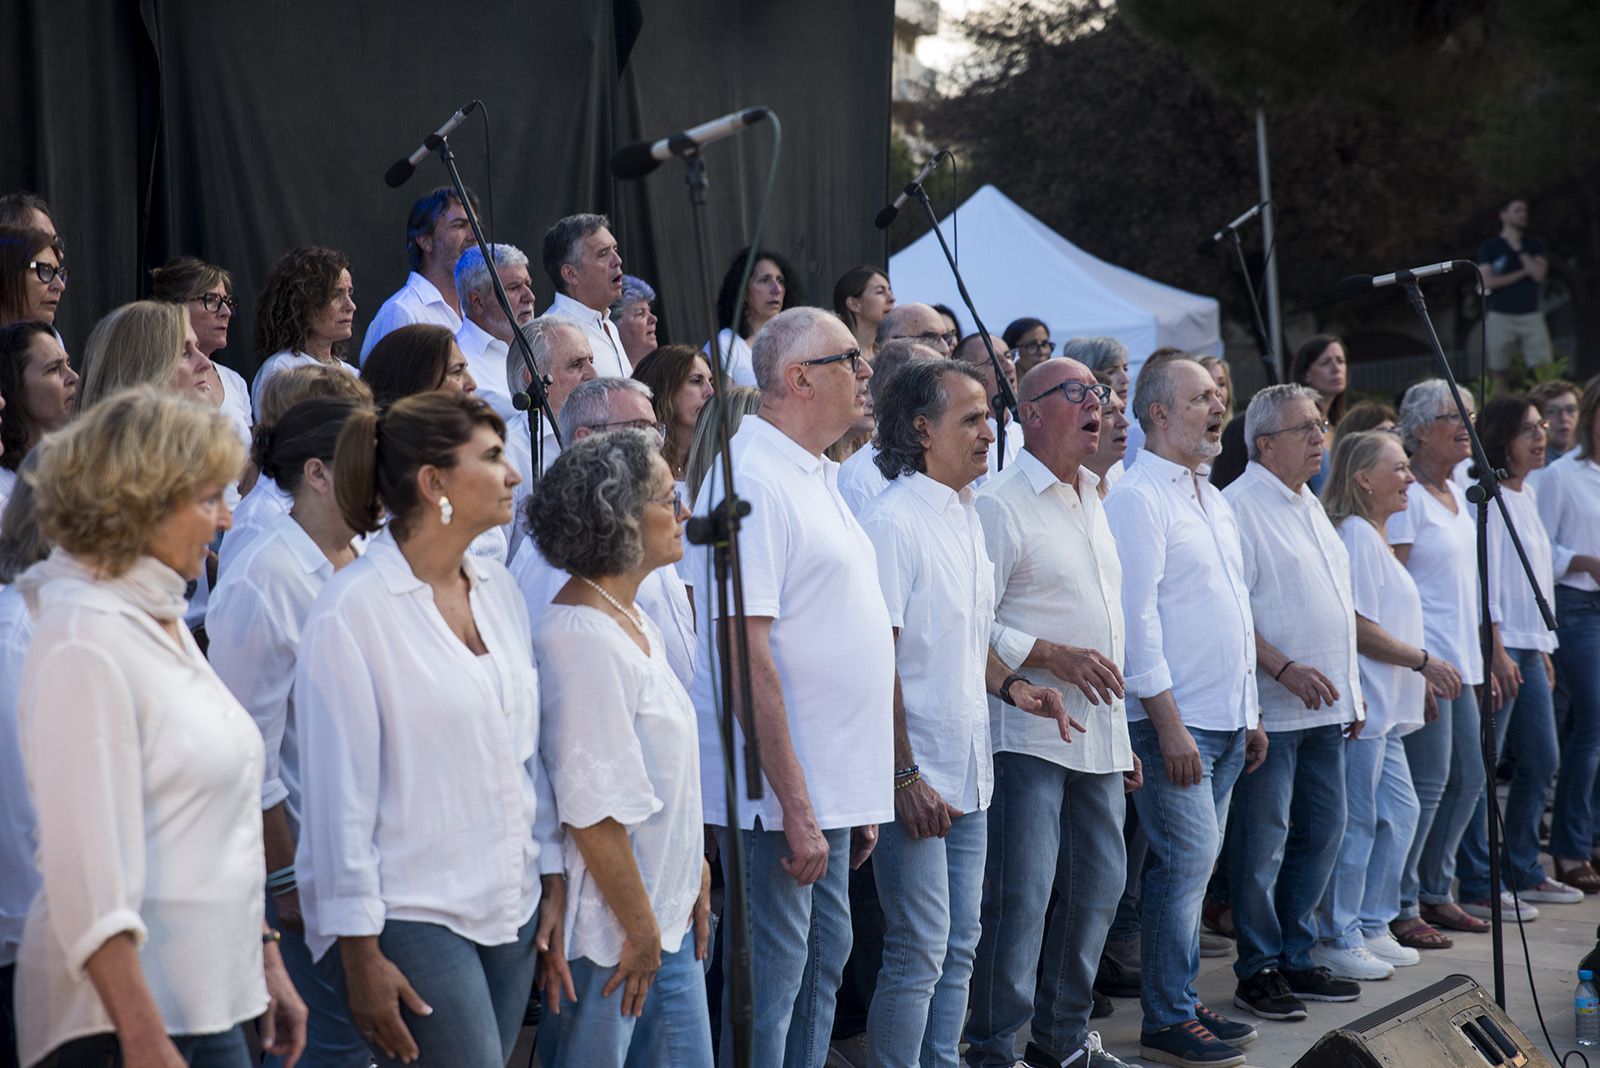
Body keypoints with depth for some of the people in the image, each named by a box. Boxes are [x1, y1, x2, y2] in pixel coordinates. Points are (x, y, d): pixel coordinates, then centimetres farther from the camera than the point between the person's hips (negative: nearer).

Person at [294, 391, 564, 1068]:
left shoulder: (497, 587, 9)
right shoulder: (353, 610, -12)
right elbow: (339, 794, -12)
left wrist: (552, 882, 12)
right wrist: (360, 954, -12)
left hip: (510, 908, 7)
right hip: (412, 913, -7)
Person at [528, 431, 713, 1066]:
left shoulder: (633, 621, 10)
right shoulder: (581, 638, -21)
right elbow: (595, 813, -23)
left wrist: (695, 876, 13)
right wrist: (641, 931, -17)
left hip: (667, 918, 9)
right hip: (607, 936, -9)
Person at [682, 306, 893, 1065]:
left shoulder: (812, 476, 14)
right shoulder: (752, 481, -17)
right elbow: (746, 653, -22)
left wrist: (856, 802, 18)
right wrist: (795, 809, -23)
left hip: (827, 787, 10)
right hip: (780, 796, -10)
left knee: (824, 960, 16)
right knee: (771, 978, -2)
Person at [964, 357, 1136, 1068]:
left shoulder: (1091, 502, 17)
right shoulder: (1000, 504, -9)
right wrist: (1052, 656, -20)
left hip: (1098, 736, 8)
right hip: (1028, 733, -8)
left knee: (1099, 884, 13)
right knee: (1021, 896, -8)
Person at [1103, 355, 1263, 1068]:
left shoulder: (1212, 499, 18)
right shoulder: (1139, 498, -11)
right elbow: (1136, 617, -16)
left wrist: (1250, 714, 20)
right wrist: (1168, 722, -19)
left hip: (1226, 721, 9)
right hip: (1175, 721, -8)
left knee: (1195, 864, 12)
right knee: (1185, 862, -8)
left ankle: (1184, 1004, 19)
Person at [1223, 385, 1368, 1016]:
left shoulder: (1309, 506, 17)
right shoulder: (1240, 506, -11)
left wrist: (1349, 693, 20)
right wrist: (1285, 668, -22)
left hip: (1324, 705, 9)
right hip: (1274, 710, -9)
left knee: (1323, 830, 12)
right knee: (1264, 839, -3)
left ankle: (1295, 958, 23)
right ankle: (1257, 971, 5)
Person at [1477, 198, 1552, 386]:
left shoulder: (1535, 244, 12)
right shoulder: (1489, 247, 5)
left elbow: (1538, 273, -4)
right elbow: (1487, 281, -7)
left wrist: (1519, 249, -4)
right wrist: (1522, 272, -3)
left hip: (1531, 315, 2)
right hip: (1500, 316, -2)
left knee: (1542, 369, -8)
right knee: (1499, 372, 0)